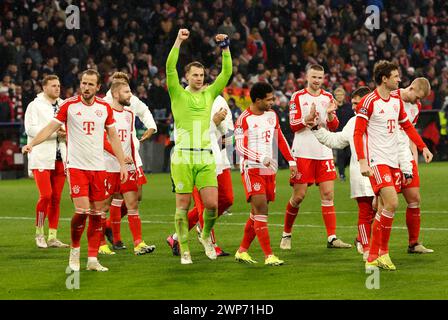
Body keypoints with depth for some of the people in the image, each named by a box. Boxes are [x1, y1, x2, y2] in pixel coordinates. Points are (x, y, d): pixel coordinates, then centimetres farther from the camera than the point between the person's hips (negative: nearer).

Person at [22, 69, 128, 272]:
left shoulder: (104, 107, 6)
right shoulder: (69, 105, -3)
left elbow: (113, 137, 13)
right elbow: (51, 128, -2)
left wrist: (122, 163, 11)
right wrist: (31, 144, -17)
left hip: (98, 167, 3)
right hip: (76, 166, -3)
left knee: (97, 213, 2)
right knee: (82, 210, -15)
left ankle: (92, 259, 8)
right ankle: (75, 248, 9)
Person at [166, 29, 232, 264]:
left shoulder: (209, 94, 13)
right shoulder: (178, 95, 4)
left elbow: (227, 72, 9)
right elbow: (170, 68, -9)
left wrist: (225, 47, -1)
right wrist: (178, 41, -15)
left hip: (205, 158, 3)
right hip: (182, 158, -3)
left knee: (212, 204, -6)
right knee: (183, 206, -1)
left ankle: (206, 236, 21)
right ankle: (184, 250, 7)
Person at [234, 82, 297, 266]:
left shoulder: (272, 115, 12)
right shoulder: (244, 119, -9)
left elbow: (280, 140, 21)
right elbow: (240, 147, -14)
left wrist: (291, 161, 17)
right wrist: (261, 158, -25)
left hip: (269, 169, 7)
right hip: (252, 169, -7)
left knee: (257, 213, 8)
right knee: (261, 209, -14)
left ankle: (242, 251, 19)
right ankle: (269, 256, -18)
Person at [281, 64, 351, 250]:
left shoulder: (328, 98, 10)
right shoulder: (298, 97, 1)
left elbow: (334, 127, 4)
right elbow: (294, 125, -6)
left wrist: (330, 114, -16)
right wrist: (308, 118, -23)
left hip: (324, 152, 3)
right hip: (303, 152, -3)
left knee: (328, 194, -4)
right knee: (299, 196, -1)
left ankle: (332, 238, -6)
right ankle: (286, 234, 16)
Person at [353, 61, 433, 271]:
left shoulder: (397, 100, 12)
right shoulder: (369, 102, -11)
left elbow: (407, 126, 25)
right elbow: (358, 133, -13)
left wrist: (423, 147, 18)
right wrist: (362, 162, -21)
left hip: (393, 160, 7)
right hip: (376, 160, -7)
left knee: (384, 209, 6)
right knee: (392, 203, -18)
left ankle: (373, 257, 11)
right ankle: (383, 252, -7)